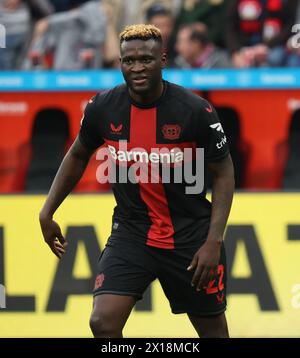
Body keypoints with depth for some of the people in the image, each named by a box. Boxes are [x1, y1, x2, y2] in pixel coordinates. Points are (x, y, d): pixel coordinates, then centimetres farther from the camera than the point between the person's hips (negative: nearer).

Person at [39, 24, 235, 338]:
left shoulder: (195, 110, -16)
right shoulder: (102, 108, -8)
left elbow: (223, 173, -7)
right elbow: (78, 155, 12)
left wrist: (213, 241, -14)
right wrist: (47, 212, 10)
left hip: (191, 235, -1)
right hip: (130, 232, 1)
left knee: (213, 329, 11)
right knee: (103, 323, -17)